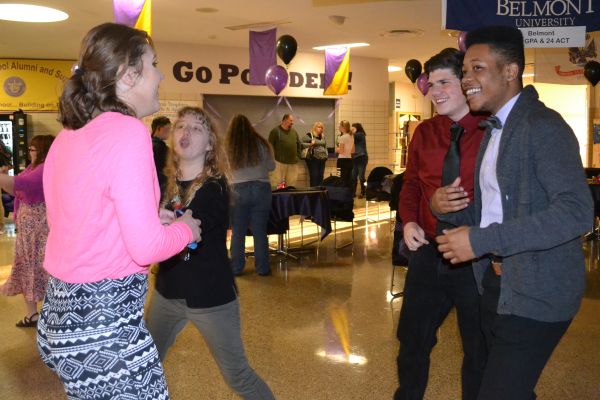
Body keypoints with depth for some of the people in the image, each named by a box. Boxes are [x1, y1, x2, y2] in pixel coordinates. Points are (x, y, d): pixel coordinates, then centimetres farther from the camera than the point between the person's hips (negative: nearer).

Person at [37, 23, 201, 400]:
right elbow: (147, 247, -22)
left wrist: (148, 218, 16)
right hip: (104, 321, -8)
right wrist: (185, 229, -3)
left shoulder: (68, 136, 7)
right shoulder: (129, 132, -19)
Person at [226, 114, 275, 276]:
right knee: (260, 231, 7)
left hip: (238, 190, -1)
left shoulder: (228, 147, -4)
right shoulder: (262, 144, 0)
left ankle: (236, 267, 16)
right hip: (261, 189, 1)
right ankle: (262, 268, 12)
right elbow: (271, 166, 7)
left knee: (238, 232, 10)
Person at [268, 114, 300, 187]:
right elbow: (270, 146, -6)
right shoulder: (275, 131, -3)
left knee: (291, 185, 8)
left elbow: (298, 145, 22)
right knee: (276, 183, -7)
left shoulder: (294, 132, 15)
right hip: (279, 162, -6)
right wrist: (274, 157, -9)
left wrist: (297, 157, 13)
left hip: (293, 163, 6)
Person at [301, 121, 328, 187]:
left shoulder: (323, 137, 19)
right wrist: (310, 144, -20)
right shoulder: (309, 135, -3)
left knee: (321, 177, 5)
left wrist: (326, 155, 17)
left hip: (322, 160, 7)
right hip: (313, 159, -7)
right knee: (314, 177, -10)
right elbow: (301, 144, -9)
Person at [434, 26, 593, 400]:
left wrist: (480, 240, -28)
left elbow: (577, 211, -27)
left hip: (535, 294, -9)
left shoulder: (543, 126, -16)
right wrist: (444, 205, -1)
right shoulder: (493, 130, 13)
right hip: (497, 284, 9)